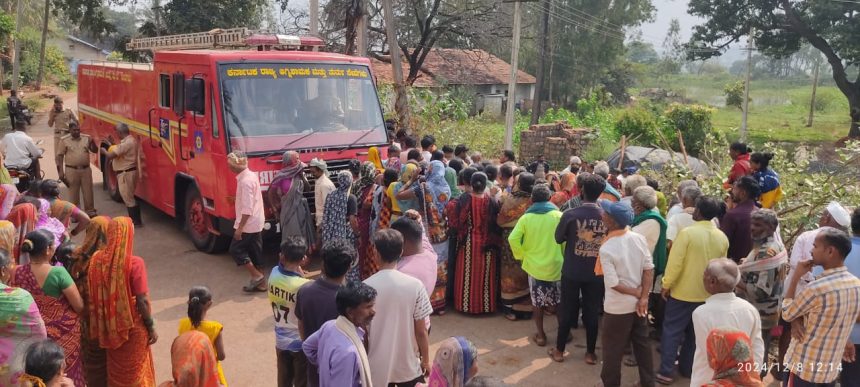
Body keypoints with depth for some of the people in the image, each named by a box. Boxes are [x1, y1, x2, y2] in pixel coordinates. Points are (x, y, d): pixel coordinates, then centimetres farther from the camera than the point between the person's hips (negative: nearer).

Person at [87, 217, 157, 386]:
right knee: (135, 371, 13)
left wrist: (103, 322, 14)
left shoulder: (97, 259, -7)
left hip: (109, 325, 5)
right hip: (133, 326, -4)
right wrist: (151, 327, -8)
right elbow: (142, 301, -19)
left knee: (115, 369, 22)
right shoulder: (134, 263, -22)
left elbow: (93, 295, 1)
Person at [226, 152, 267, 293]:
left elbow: (247, 208, -24)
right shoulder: (251, 175, 9)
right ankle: (260, 282, 19)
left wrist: (239, 227, -21)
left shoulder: (245, 181, -21)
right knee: (255, 252, 13)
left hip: (248, 224, -9)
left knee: (236, 249, 1)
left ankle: (256, 276, 1)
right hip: (256, 223, 9)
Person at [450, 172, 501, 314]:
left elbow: (455, 223, -9)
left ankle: (466, 304, 22)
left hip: (468, 243, 0)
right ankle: (485, 305, 21)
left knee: (467, 273, 13)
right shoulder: (491, 202, -12)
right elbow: (497, 224, -7)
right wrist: (493, 241, 7)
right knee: (485, 274, 12)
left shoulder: (463, 200, -12)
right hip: (486, 244, 0)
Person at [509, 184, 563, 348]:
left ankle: (540, 336, 19)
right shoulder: (558, 215, -7)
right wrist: (563, 256, 5)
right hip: (555, 266, 0)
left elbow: (513, 239, -12)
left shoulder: (526, 218, -5)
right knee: (558, 302, 15)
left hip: (534, 266, 1)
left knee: (537, 303, 13)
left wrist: (522, 255, 2)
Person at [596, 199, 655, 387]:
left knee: (613, 350, 11)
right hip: (638, 304, 6)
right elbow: (649, 269, -7)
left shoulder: (606, 249, -22)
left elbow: (613, 284, -21)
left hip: (618, 308, -6)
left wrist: (637, 293, -8)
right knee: (642, 344, 20)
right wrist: (643, 298, -8)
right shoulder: (639, 239, -7)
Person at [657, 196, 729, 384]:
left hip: (683, 291, -5)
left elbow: (675, 262, -19)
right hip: (708, 294, 5)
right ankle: (687, 368, 25)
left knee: (672, 331, 4)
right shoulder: (722, 238, -1)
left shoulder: (687, 232, -18)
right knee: (695, 333, 17)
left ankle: (666, 372, 3)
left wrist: (666, 284, -8)